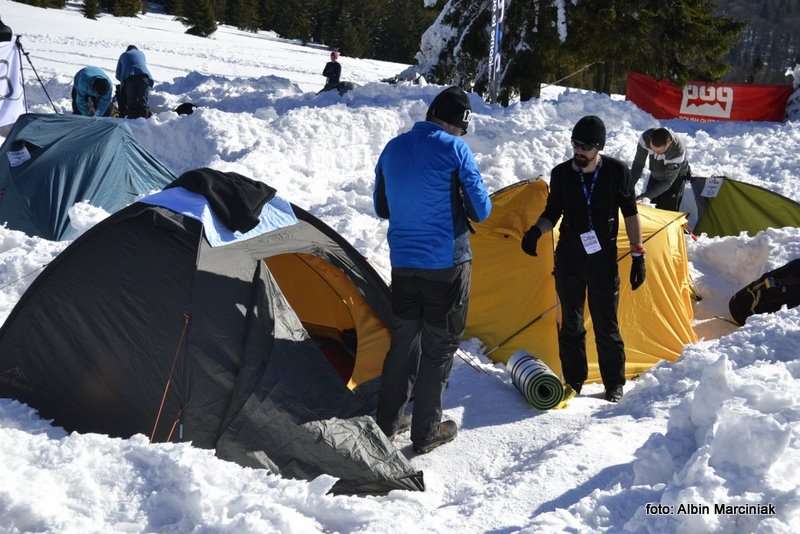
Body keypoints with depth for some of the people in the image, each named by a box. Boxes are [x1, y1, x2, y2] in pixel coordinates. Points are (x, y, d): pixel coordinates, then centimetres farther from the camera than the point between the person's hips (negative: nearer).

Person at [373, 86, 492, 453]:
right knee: (439, 346, 5)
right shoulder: (454, 149, -12)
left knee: (403, 340, 17)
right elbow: (481, 209, -8)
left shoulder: (393, 149, 6)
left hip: (403, 261, 6)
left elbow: (381, 208, 16)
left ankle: (386, 421, 23)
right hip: (447, 262, -5)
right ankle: (426, 432, 12)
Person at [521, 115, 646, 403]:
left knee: (606, 326, 3)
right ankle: (573, 381, 24)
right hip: (568, 260, 2)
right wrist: (537, 230, -14)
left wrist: (638, 255, 0)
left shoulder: (617, 171, -7)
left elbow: (631, 214, 2)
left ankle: (614, 384, 19)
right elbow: (552, 213, 8)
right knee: (571, 324, 10)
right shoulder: (561, 174, -3)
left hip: (603, 261, -2)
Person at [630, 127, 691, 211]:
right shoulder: (646, 137, -30)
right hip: (655, 176, 4)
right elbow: (638, 163, -20)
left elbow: (668, 181, -32)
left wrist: (647, 195, -40)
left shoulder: (677, 151, -39)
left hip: (675, 178, -4)